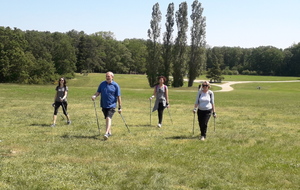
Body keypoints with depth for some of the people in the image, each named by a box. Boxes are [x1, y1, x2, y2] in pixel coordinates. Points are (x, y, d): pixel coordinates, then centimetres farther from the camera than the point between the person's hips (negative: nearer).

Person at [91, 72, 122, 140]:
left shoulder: (115, 85, -5)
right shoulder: (102, 84, 5)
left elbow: (118, 97, -3)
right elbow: (98, 92, 8)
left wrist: (120, 107, -3)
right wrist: (94, 96, -15)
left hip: (111, 105, -5)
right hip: (104, 105, 5)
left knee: (108, 118, -19)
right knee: (107, 119, 15)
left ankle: (106, 133, -25)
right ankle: (109, 132, 30)